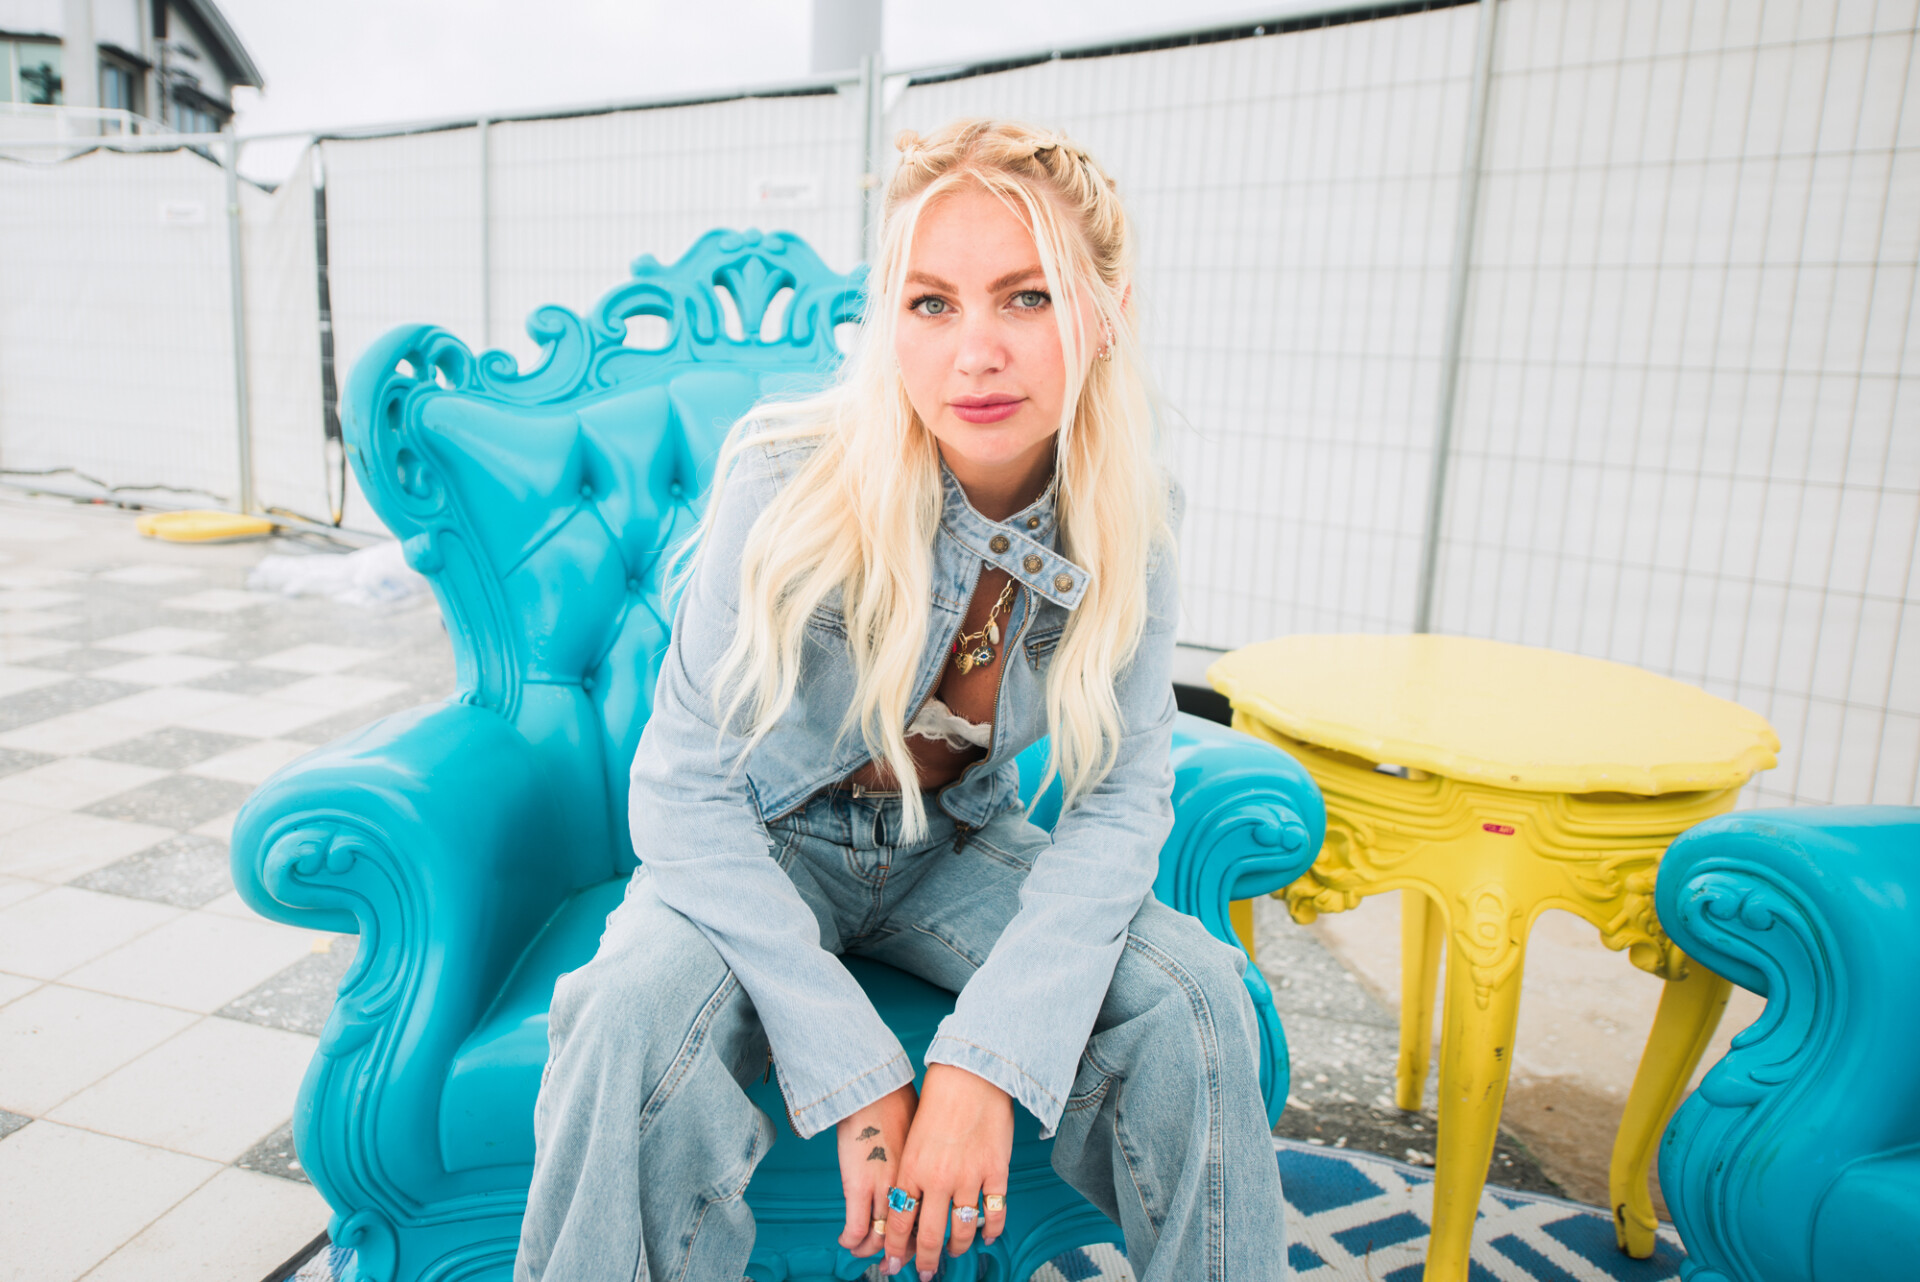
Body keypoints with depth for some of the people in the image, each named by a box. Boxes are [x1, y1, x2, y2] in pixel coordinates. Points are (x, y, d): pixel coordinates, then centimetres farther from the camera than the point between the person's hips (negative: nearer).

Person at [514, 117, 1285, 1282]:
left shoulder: (1131, 518, -15)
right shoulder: (788, 482, -25)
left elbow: (1122, 796, -13)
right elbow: (684, 790, -22)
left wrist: (988, 1058, -26)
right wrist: (860, 1075, -28)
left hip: (960, 848, 3)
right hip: (767, 845, -2)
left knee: (1195, 997, -21)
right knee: (636, 1018, -32)